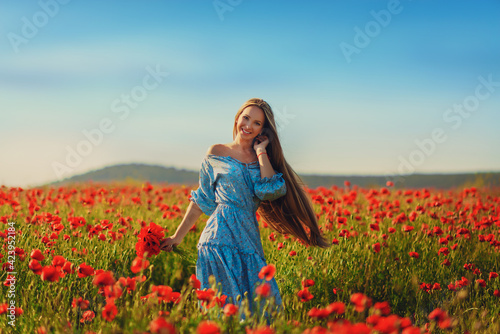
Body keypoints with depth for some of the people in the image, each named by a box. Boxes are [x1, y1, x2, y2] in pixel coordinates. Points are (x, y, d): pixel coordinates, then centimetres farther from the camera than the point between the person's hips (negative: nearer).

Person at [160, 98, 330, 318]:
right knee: (224, 301, -11)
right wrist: (178, 236, 7)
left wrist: (261, 152, 0)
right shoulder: (217, 153, 7)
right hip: (220, 238, -3)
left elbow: (270, 190, -8)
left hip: (249, 241, 3)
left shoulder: (263, 160, 14)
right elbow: (201, 200, 10)